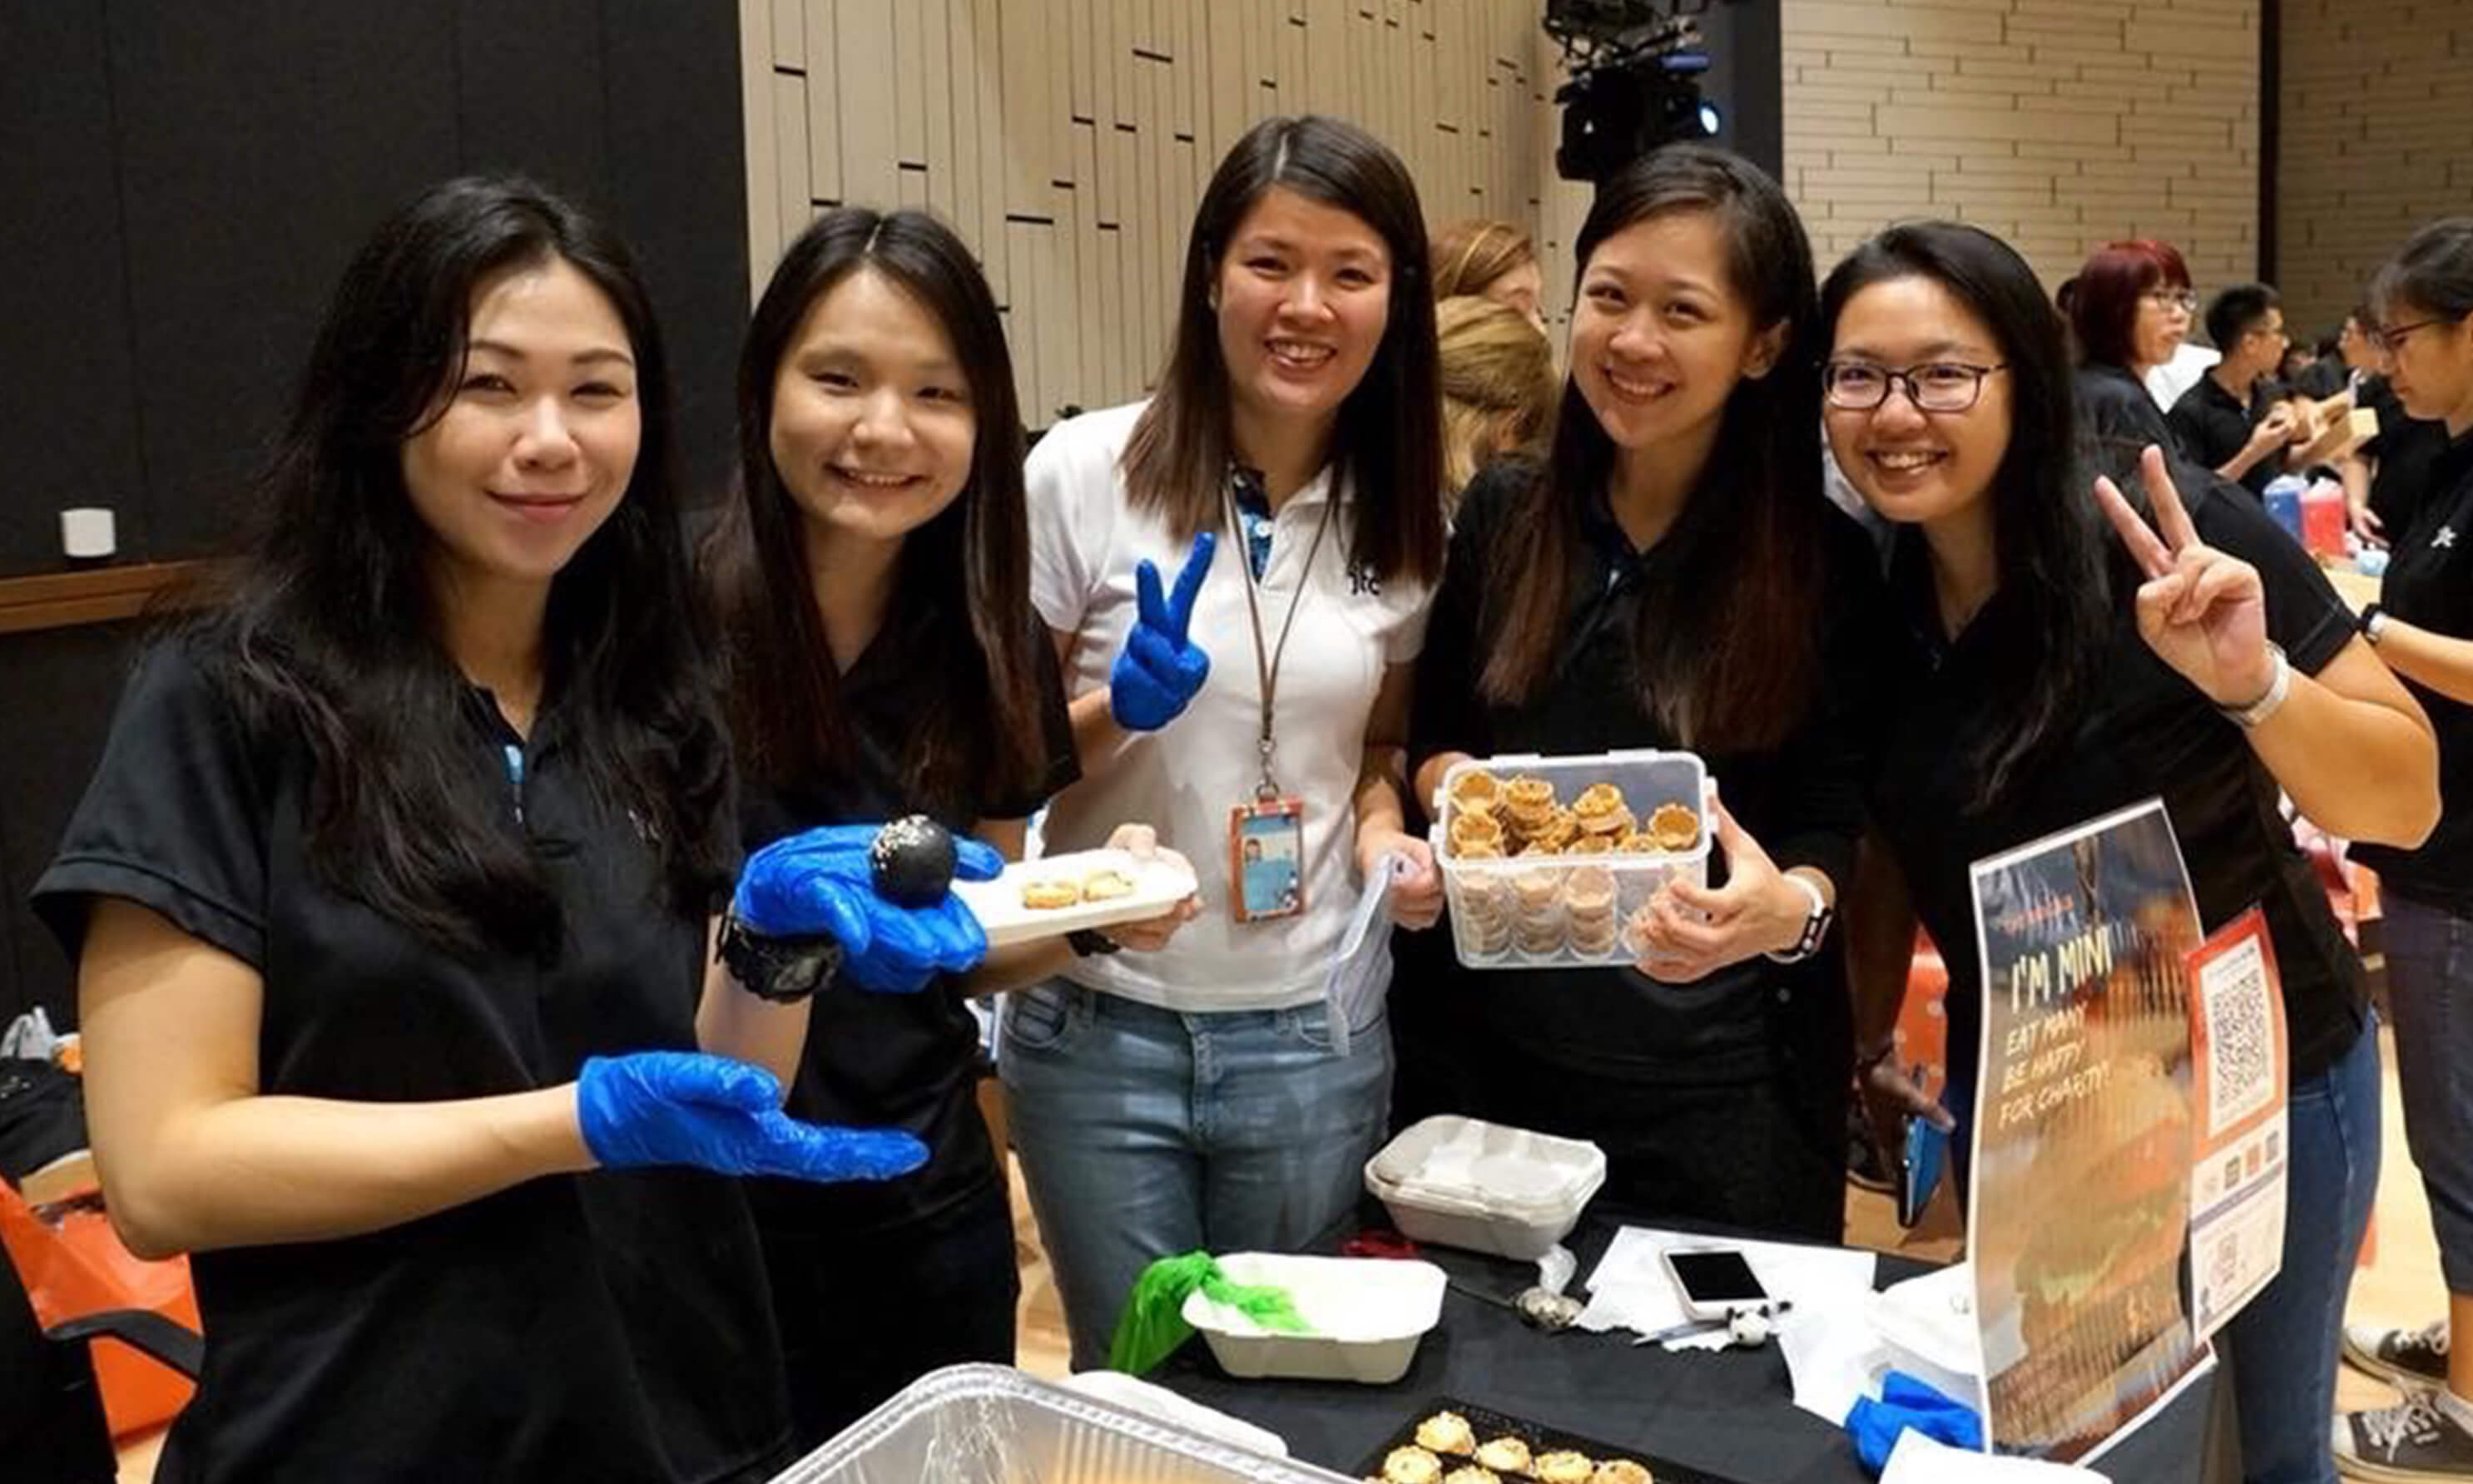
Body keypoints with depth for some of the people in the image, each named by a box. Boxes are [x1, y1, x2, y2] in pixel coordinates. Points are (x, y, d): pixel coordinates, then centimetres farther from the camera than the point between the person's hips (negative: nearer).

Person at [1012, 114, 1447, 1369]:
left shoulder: (1402, 519, 1)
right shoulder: (1084, 473, -10)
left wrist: (1386, 831, -6)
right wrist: (1117, 713, -21)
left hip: (1317, 1036, 3)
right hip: (1099, 1028, -3)